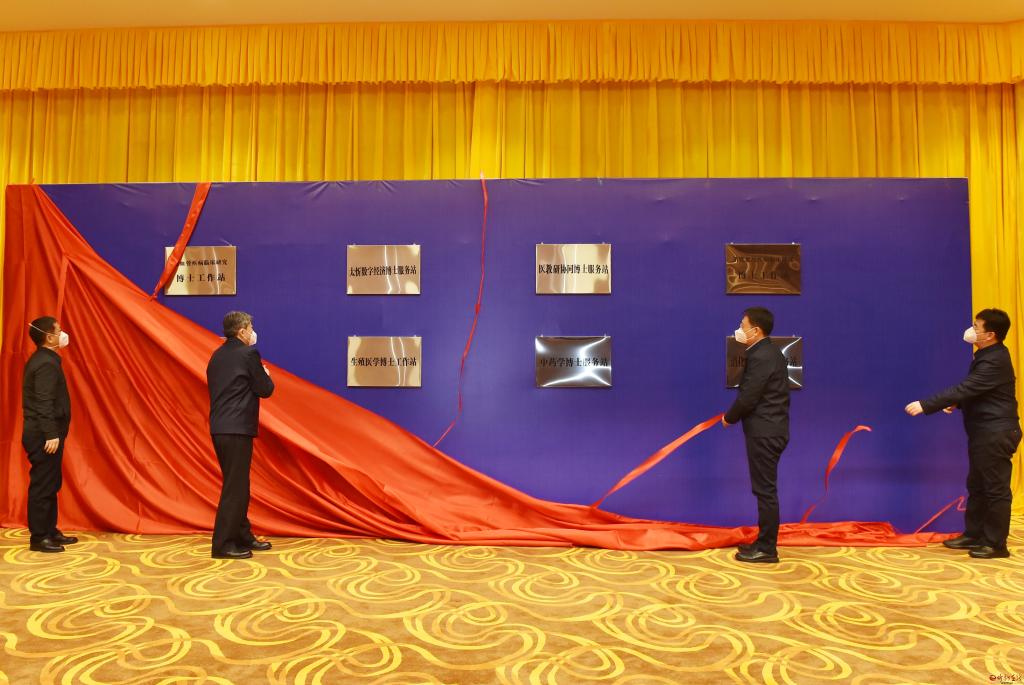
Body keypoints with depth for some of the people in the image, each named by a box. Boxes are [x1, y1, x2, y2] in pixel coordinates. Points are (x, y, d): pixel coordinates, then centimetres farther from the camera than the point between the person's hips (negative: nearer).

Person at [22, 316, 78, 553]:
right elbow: (44, 403, -23)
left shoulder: (42, 360, 15)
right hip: (43, 436, -10)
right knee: (43, 486, -4)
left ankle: (50, 531, 23)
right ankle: (39, 537, 3)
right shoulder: (46, 364, -17)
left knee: (50, 485, 15)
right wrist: (51, 435, -24)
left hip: (43, 433, 10)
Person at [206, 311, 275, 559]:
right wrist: (266, 376, 12)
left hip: (219, 428, 9)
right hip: (237, 429, -9)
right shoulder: (248, 354, -11)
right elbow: (265, 390, -8)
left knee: (237, 484, 16)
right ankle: (223, 544, 2)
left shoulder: (217, 355, 14)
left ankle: (243, 536, 25)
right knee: (235, 487, -2)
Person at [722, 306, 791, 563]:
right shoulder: (770, 353, 14)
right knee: (765, 489, 15)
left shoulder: (761, 357, -18)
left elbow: (748, 398, -19)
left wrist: (729, 417, -3)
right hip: (769, 429, 10)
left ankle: (766, 549, 6)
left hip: (764, 432, -10)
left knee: (765, 490, -2)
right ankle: (765, 542, 24)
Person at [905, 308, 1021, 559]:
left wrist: (924, 405, -28)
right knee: (977, 486, 16)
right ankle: (973, 535, 25)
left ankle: (996, 544, 9)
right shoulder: (988, 355, 12)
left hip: (996, 433, -11)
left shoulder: (995, 361, -21)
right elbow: (972, 389, 23)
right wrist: (957, 403, 5)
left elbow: (964, 388, -28)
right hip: (984, 432, 11)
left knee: (996, 489, 0)